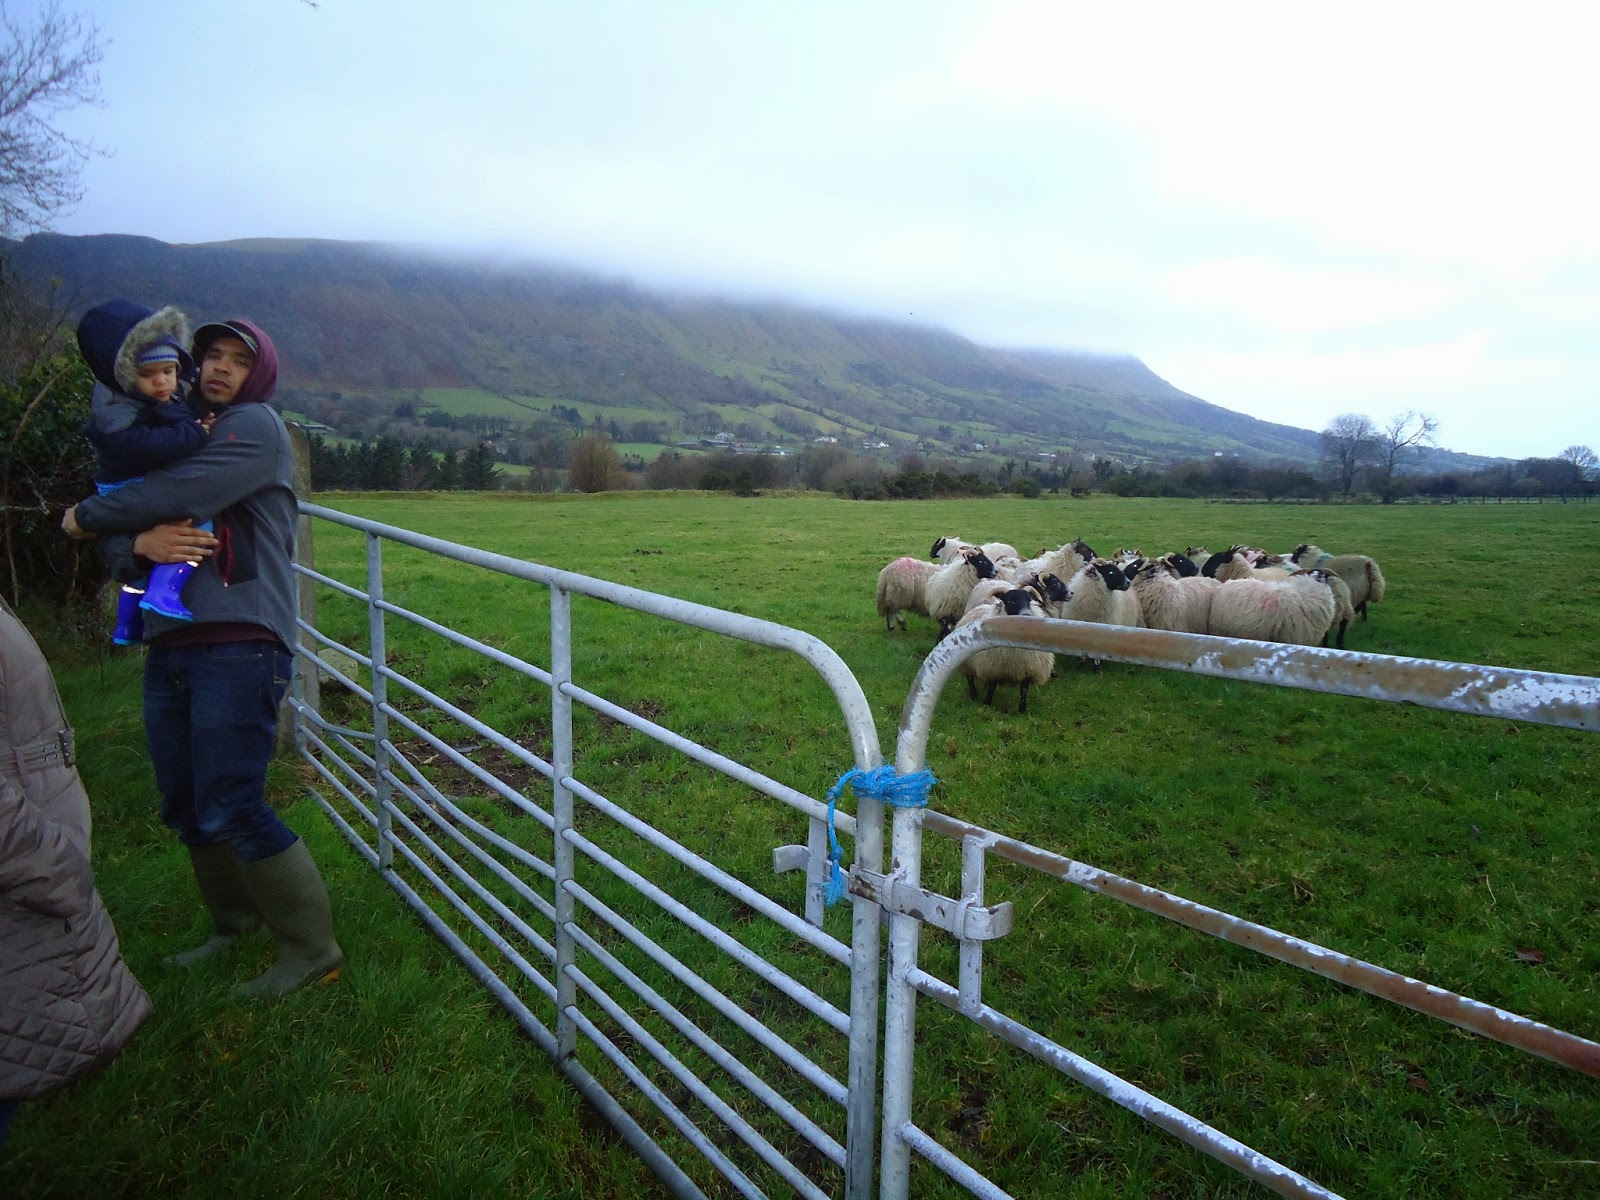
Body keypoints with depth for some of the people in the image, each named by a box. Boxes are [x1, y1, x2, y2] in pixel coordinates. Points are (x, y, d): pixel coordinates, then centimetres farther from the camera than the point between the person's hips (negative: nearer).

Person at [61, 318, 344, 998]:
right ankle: (234, 925, 34)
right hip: (169, 645, 8)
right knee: (184, 808, 14)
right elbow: (131, 513, 11)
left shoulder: (255, 426, -3)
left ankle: (311, 949, 5)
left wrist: (86, 517, 2)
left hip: (238, 644, -8)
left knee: (231, 810, -9)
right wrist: (140, 539, -14)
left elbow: (179, 496, -15)